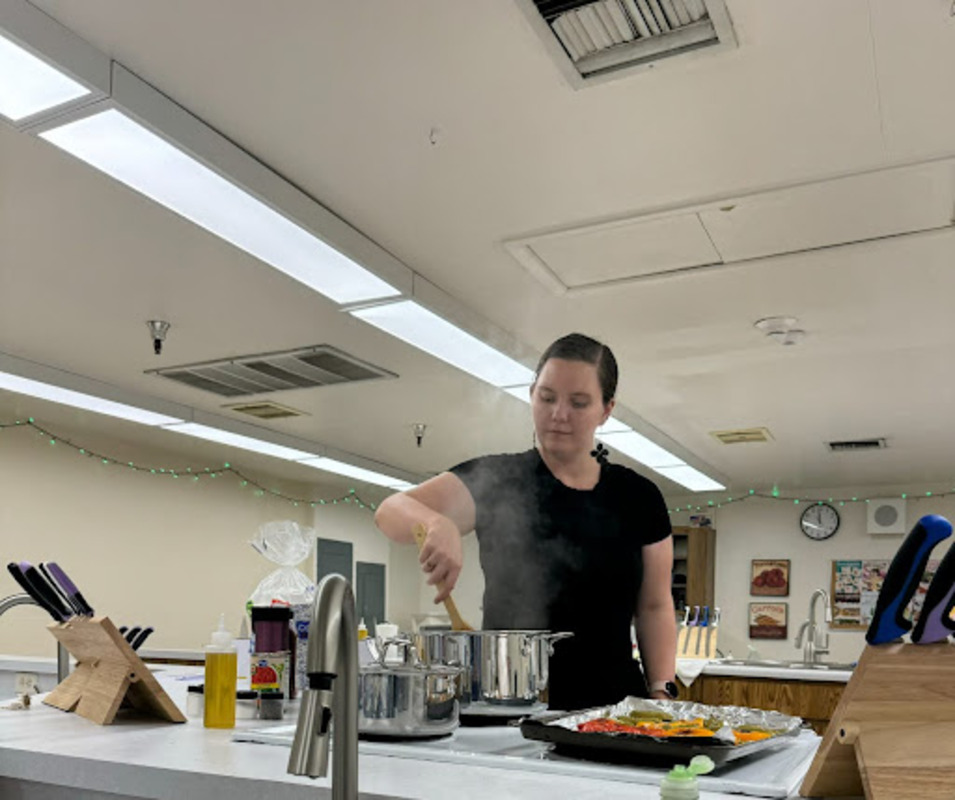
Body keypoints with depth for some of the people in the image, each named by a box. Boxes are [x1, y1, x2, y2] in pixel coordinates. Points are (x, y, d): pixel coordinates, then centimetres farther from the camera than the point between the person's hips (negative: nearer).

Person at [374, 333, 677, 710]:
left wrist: (661, 691, -1)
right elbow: (392, 510, -12)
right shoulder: (494, 478, -1)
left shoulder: (637, 498, 6)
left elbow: (654, 606, 11)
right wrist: (436, 524, -33)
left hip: (613, 701, 2)